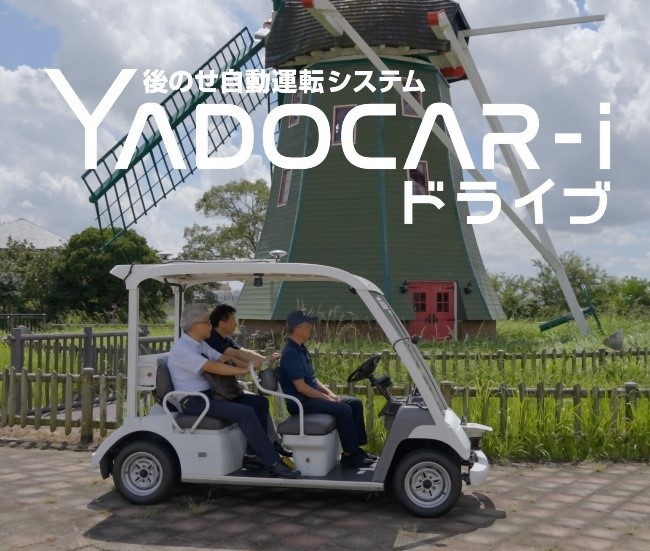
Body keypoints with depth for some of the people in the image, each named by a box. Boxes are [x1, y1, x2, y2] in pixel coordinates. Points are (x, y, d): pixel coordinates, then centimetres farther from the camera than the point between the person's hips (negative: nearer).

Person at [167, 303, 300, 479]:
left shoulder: (201, 344, 12)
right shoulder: (181, 349, -17)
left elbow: (223, 359, 6)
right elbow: (212, 367, -25)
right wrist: (244, 370, -23)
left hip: (212, 394, 10)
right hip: (195, 402, -10)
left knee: (260, 402, 3)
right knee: (245, 413, -26)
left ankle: (254, 451, 6)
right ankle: (273, 464, -20)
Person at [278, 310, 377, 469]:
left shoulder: (301, 349, 14)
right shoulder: (290, 353, -18)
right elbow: (300, 387, -22)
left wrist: (328, 392, 4)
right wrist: (326, 398, -16)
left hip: (313, 396, 10)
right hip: (300, 402, -10)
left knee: (355, 403, 4)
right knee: (343, 410, -25)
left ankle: (356, 448, 6)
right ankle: (349, 455, -14)